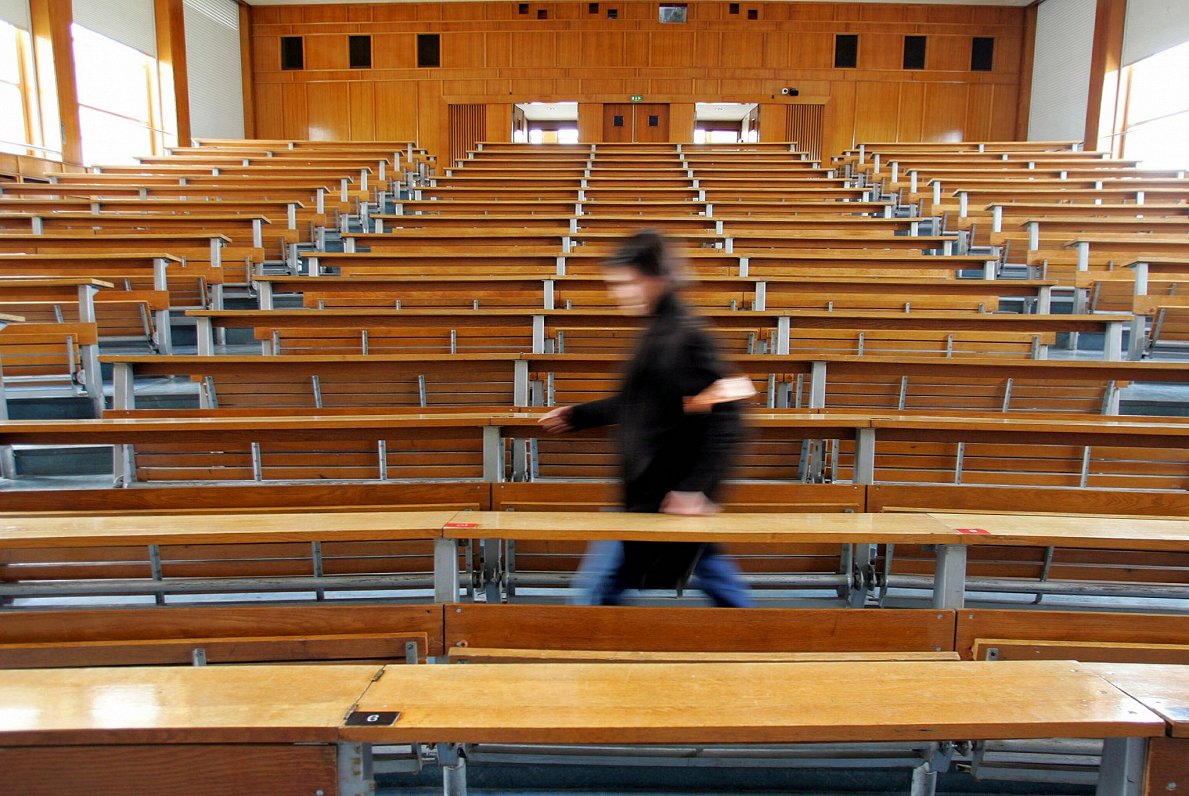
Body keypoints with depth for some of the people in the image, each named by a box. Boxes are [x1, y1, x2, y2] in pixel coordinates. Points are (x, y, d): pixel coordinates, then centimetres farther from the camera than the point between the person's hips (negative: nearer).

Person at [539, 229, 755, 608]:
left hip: (663, 493, -9)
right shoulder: (658, 330, 9)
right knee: (704, 564, 20)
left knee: (603, 580, 4)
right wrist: (577, 416, 22)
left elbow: (723, 418, -23)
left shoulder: (684, 337, -21)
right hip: (650, 485, 10)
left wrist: (696, 487, -23)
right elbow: (638, 403, 20)